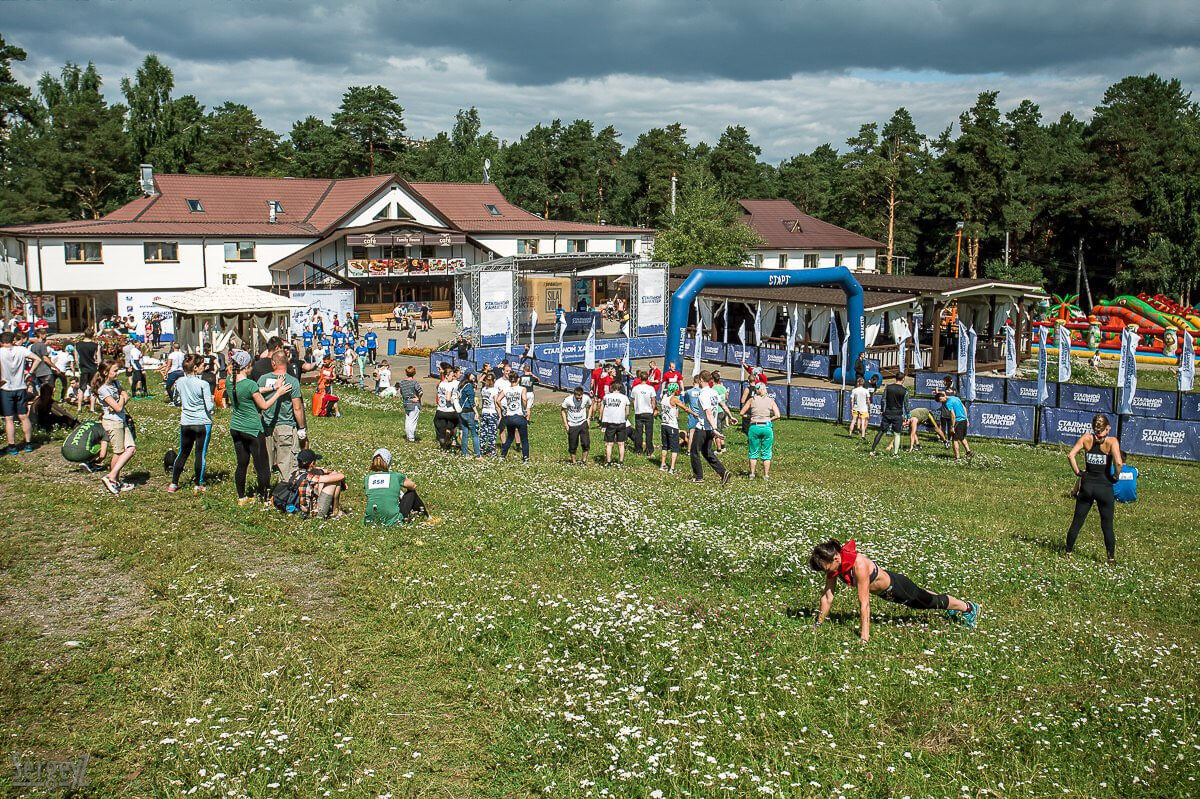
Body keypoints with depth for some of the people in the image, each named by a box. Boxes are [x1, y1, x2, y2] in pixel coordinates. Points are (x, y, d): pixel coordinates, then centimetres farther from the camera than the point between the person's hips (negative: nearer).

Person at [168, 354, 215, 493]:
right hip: (202, 423, -5)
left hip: (185, 423, 5)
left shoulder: (179, 382, -1)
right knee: (201, 453, 5)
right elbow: (209, 407, -17)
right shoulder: (203, 384, -16)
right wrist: (212, 400, 3)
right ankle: (197, 485, 10)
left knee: (183, 453, 16)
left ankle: (173, 484, 17)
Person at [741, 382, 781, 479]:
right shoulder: (771, 400, 2)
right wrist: (769, 419, 9)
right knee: (766, 453, 8)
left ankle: (752, 473, 13)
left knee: (753, 452, 11)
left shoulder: (752, 400, 2)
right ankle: (766, 475, 8)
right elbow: (777, 415, -6)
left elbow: (742, 413, 5)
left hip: (754, 427, 0)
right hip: (767, 427, 0)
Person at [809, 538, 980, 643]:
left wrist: (865, 634, -38)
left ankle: (969, 608, 43)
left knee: (931, 601, 17)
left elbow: (864, 602, -40)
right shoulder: (834, 564, -21)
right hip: (883, 591, 7)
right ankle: (953, 610, 59)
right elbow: (827, 596, -12)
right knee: (921, 599, 32)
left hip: (895, 586, -7)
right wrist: (818, 623, -9)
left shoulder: (858, 564, -42)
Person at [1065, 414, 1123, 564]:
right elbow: (1119, 463, -21)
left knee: (1077, 521, 13)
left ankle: (1069, 551, 21)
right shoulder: (1112, 441, -8)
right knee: (1107, 525, 7)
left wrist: (1078, 473, -2)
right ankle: (1111, 557, 11)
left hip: (1087, 485, 2)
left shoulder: (1086, 438, -1)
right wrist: (1116, 476, -4)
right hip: (1104, 487, -2)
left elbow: (1071, 455, -11)